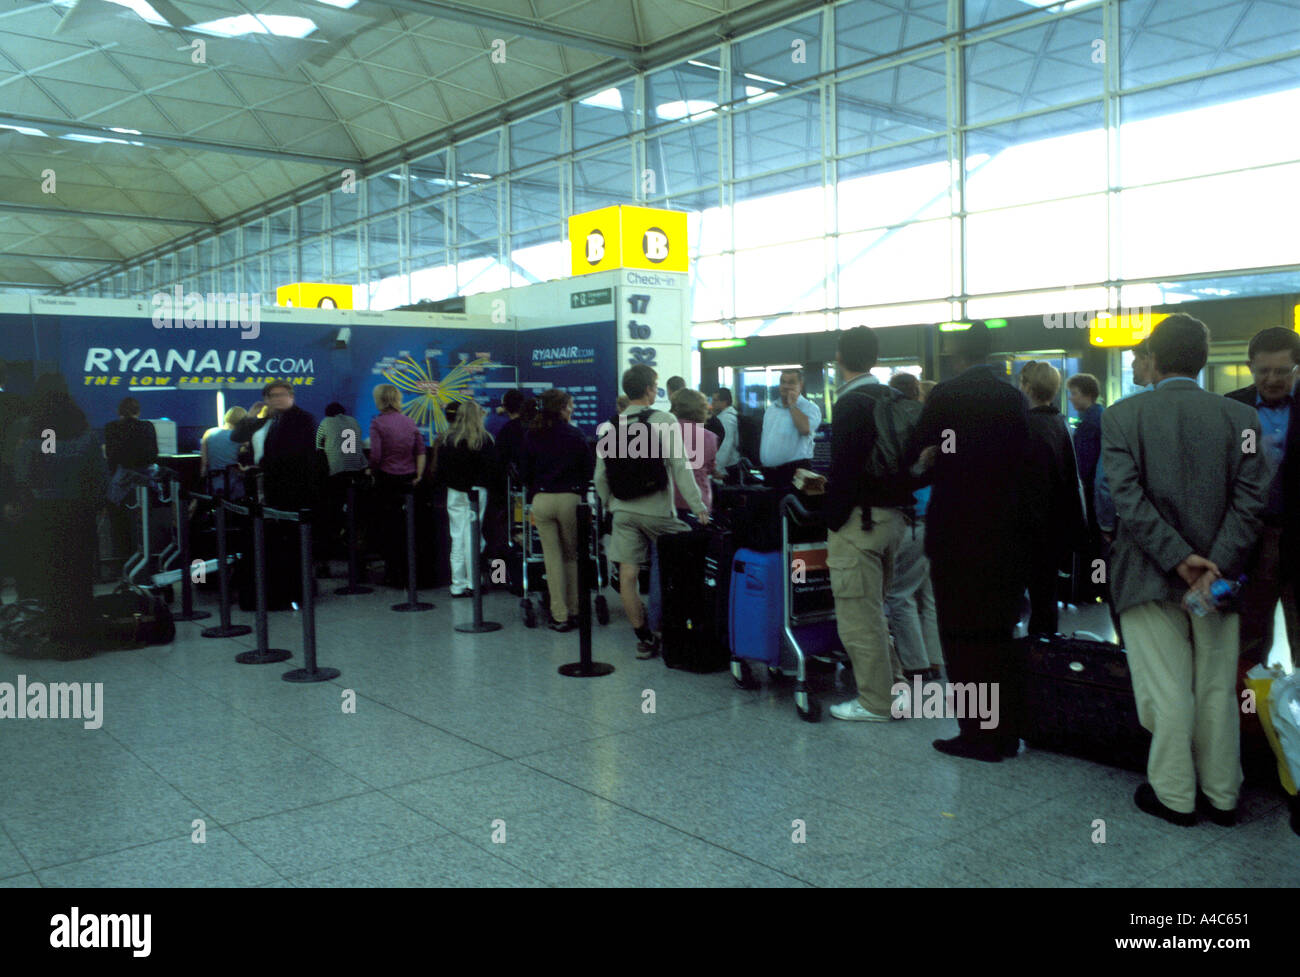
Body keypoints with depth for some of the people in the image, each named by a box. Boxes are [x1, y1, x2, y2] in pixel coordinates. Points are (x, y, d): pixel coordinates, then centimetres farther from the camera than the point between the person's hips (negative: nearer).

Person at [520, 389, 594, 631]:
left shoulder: (531, 436, 3)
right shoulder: (574, 434, -3)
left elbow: (524, 471, 7)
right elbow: (589, 468, 2)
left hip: (541, 500, 1)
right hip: (570, 498, -1)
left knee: (552, 558, 5)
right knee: (572, 556, 12)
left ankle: (559, 616, 6)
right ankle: (574, 611, 15)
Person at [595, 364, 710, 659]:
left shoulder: (610, 427, 5)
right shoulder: (665, 422, -8)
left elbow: (601, 475, 7)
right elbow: (680, 467, -12)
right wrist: (698, 507, -10)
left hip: (623, 511, 4)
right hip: (658, 511, -4)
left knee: (628, 576, 4)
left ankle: (644, 639, 11)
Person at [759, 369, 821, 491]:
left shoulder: (809, 408, -4)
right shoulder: (771, 409, 17)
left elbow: (805, 429, -25)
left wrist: (792, 404, -15)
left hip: (795, 471, -6)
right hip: (768, 472, 7)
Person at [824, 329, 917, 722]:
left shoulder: (851, 404, -15)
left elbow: (845, 469, -20)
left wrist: (832, 521, -12)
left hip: (859, 520, -9)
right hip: (893, 514, 9)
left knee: (858, 613, 0)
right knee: (874, 608, 21)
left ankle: (875, 702, 8)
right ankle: (893, 682, 25)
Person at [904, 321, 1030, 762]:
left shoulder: (946, 396, -11)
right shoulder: (1013, 397, 4)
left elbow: (914, 454, -6)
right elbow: (1020, 459, 10)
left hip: (957, 531, -6)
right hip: (1006, 532, 6)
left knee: (964, 636, 2)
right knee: (1000, 633, 14)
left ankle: (977, 734, 6)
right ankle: (1006, 732, 22)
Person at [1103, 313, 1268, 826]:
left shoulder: (1122, 416, -6)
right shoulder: (1240, 417, 0)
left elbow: (1127, 498, -14)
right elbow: (1250, 500, -7)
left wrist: (1178, 558, -13)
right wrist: (1216, 567, -12)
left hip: (1150, 574, -2)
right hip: (1218, 574, 3)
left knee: (1166, 692, 6)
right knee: (1217, 691, 13)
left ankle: (1174, 795, 17)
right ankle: (1221, 796, 25)